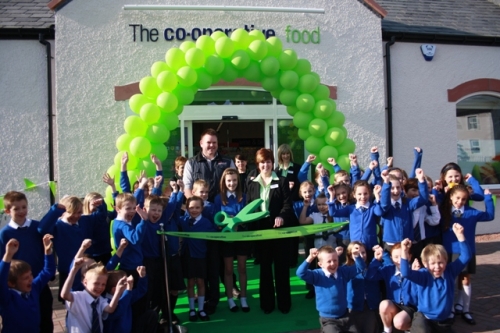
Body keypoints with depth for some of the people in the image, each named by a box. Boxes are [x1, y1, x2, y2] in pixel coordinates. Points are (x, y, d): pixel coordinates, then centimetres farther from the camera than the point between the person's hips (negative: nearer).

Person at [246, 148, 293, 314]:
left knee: (281, 266, 4)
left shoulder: (282, 181, 3)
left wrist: (281, 216, -25)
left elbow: (288, 204, -6)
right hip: (260, 229, 2)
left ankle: (284, 302, 15)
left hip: (278, 228, -2)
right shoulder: (253, 183, 9)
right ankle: (267, 303, 19)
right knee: (265, 266, 9)